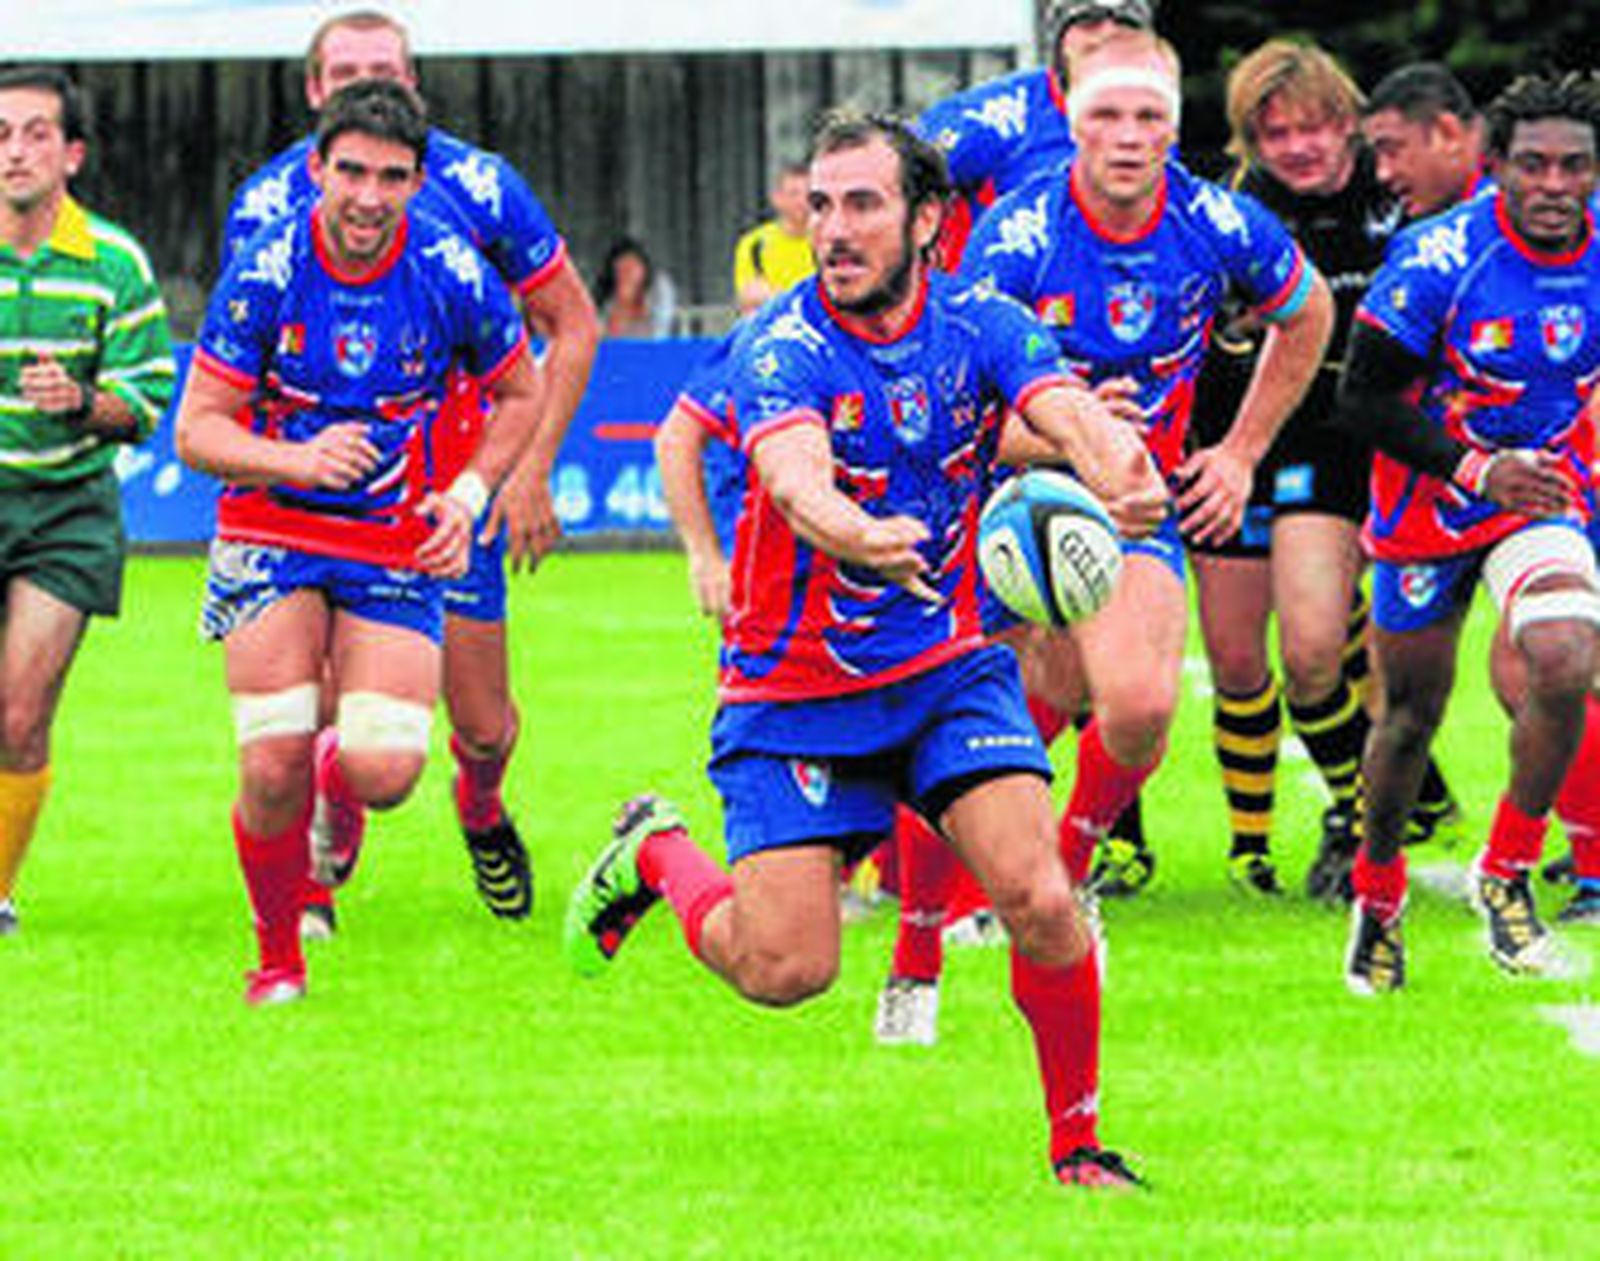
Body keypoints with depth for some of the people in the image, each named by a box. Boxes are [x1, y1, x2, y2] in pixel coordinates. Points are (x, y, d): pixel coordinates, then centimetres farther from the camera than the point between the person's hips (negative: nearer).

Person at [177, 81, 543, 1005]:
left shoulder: (453, 277, -9)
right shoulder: (268, 271, -12)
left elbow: (521, 392, 10)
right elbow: (198, 428, -9)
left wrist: (469, 493, -4)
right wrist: (301, 460, -26)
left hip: (400, 547, 1)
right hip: (274, 536, -1)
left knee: (384, 771, -15)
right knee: (275, 769, -13)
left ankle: (333, 799, 24)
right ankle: (278, 955, 12)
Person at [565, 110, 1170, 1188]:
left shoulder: (981, 327, -7)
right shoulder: (785, 349, -17)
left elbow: (1073, 416, -24)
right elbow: (795, 477, -36)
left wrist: (1122, 472, -49)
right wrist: (857, 536, -59)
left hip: (951, 668, 2)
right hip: (798, 689, -2)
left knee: (1041, 899, -18)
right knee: (785, 970, -8)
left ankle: (1077, 1139, 3)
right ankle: (654, 854, 24)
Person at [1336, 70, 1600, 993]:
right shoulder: (1438, 258, -22)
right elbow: (1365, 397, -17)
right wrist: (1475, 470, -26)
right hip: (1429, 504, -2)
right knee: (1412, 714, 9)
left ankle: (1506, 875, -5)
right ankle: (1378, 896, 35)